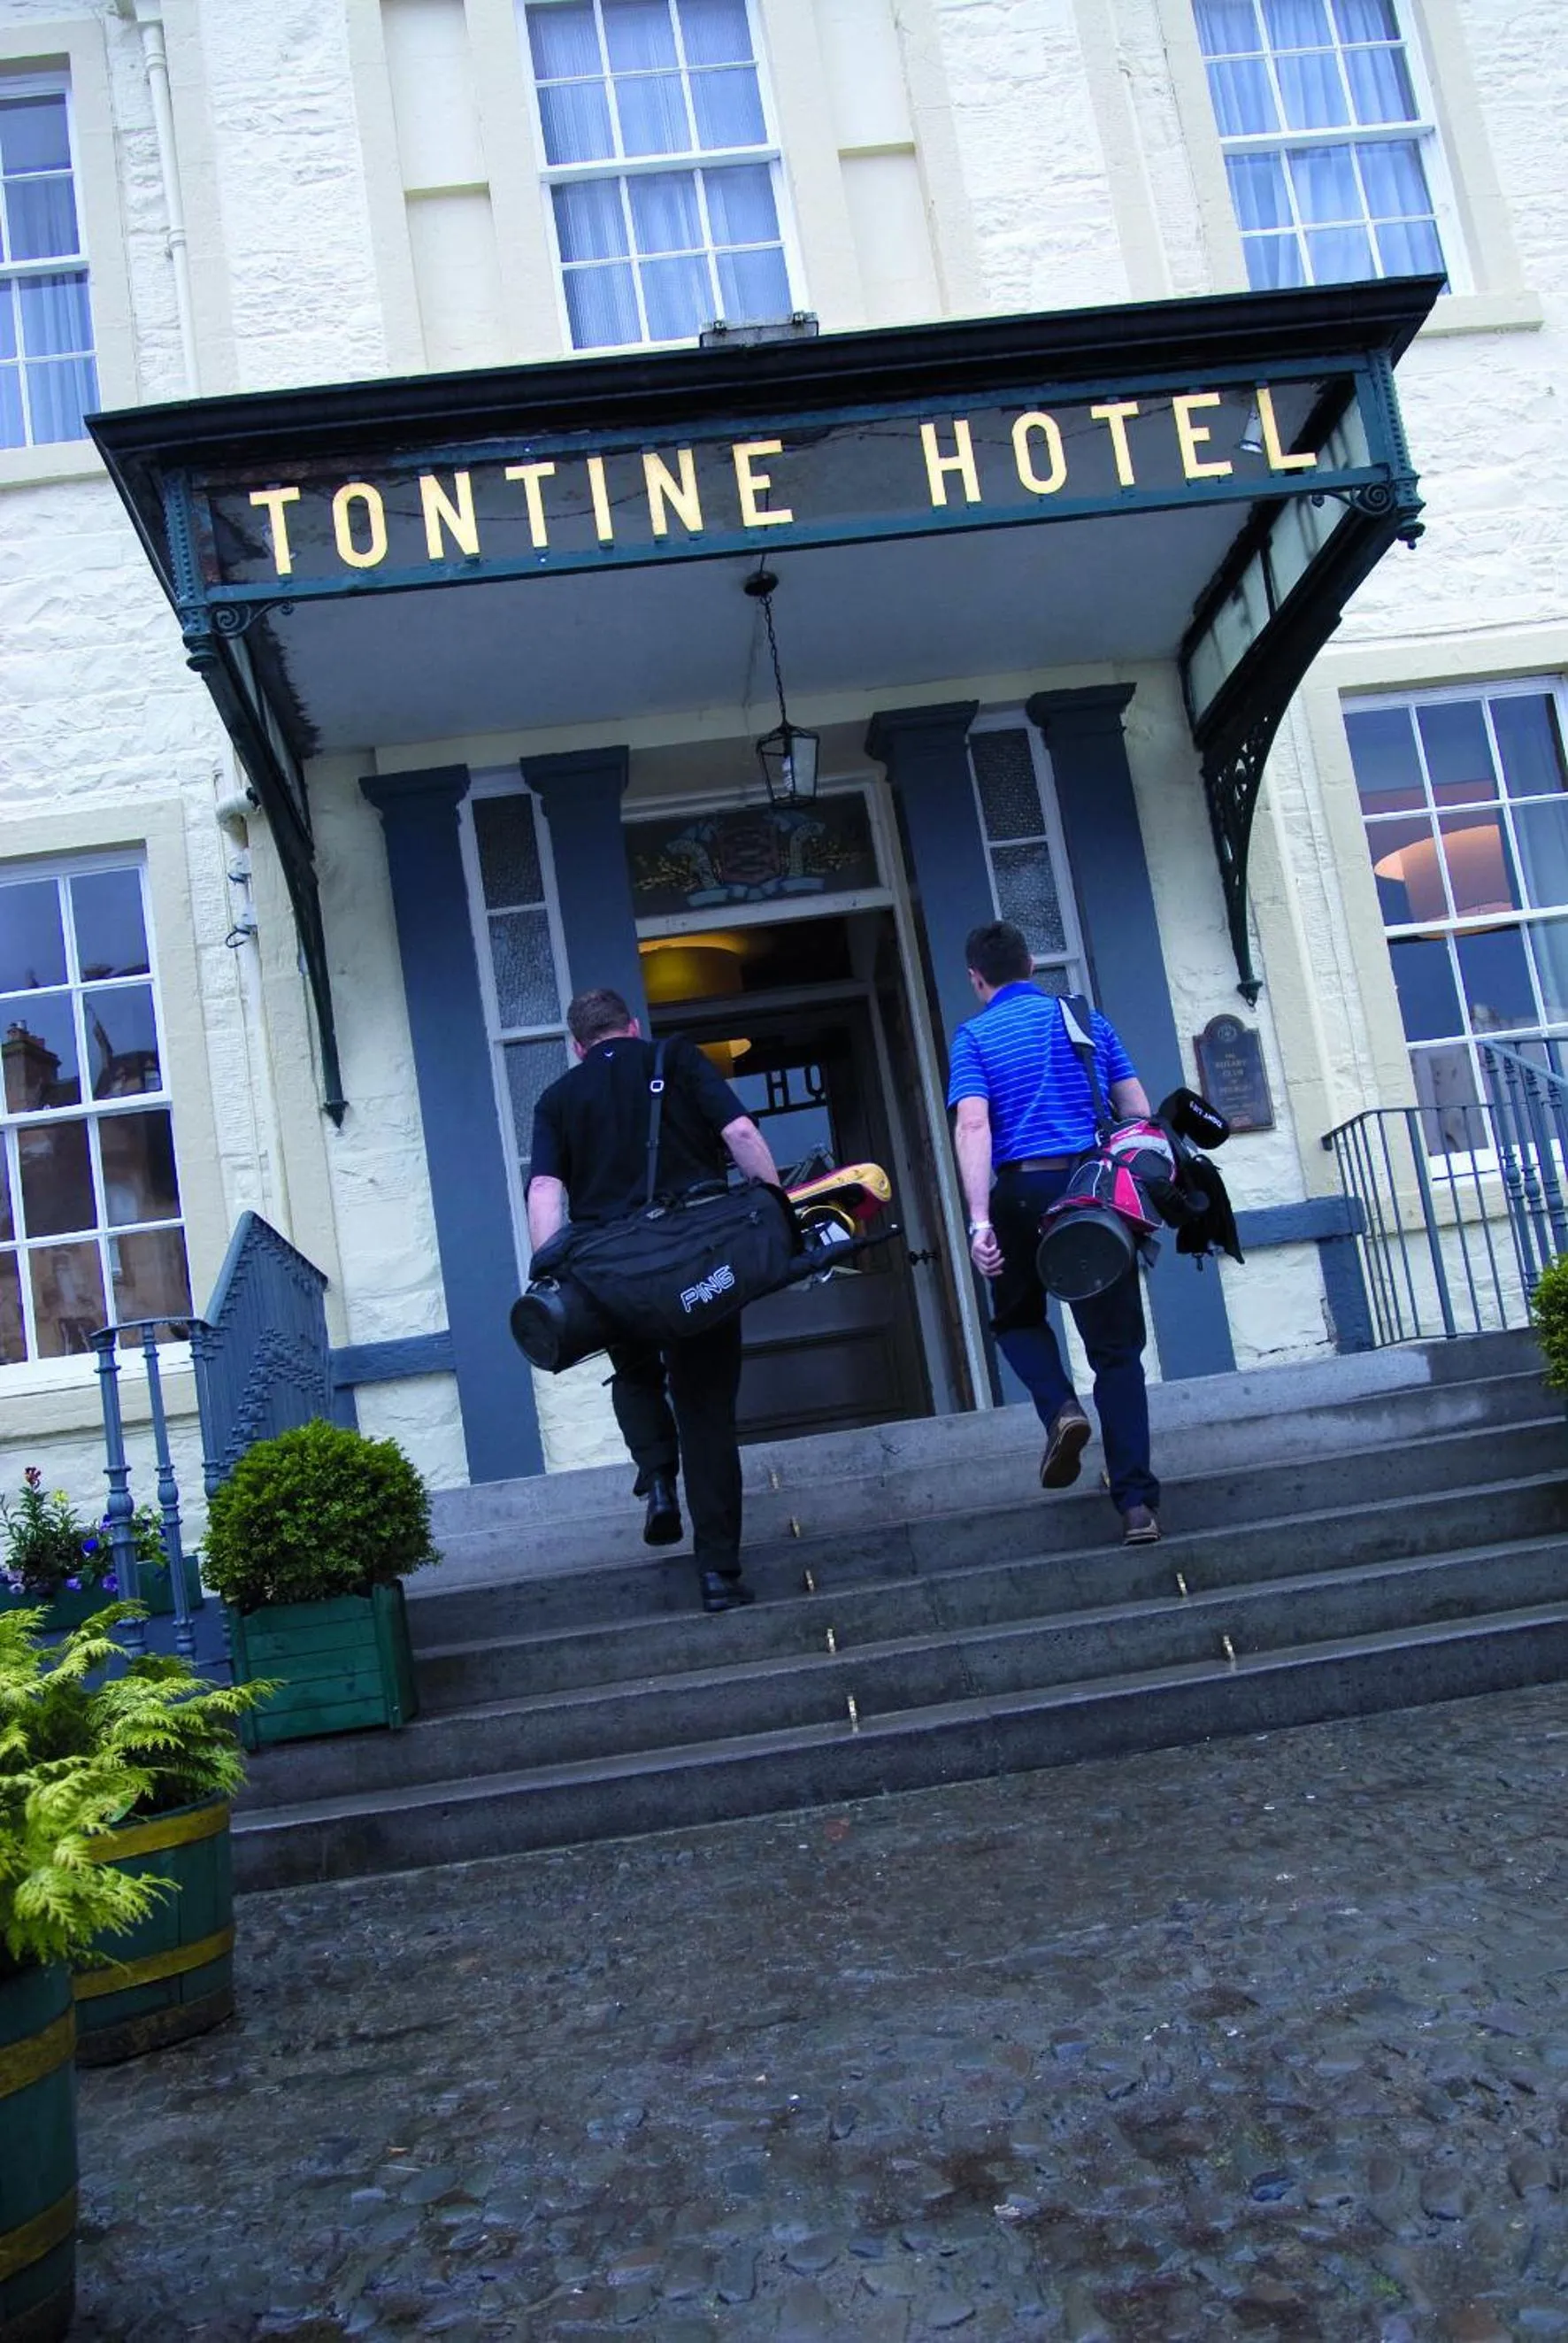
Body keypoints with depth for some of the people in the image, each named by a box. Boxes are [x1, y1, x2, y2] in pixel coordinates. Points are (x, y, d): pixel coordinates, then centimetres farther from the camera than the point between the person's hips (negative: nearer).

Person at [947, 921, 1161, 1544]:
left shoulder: (974, 1037, 3)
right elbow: (1138, 1112, 9)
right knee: (1116, 1346, 6)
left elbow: (973, 1126, -11)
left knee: (1018, 1317, 24)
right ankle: (1137, 1502, 0)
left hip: (1024, 1193, -2)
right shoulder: (1086, 1019, 13)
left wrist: (980, 1222, -17)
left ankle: (1061, 1408, -4)